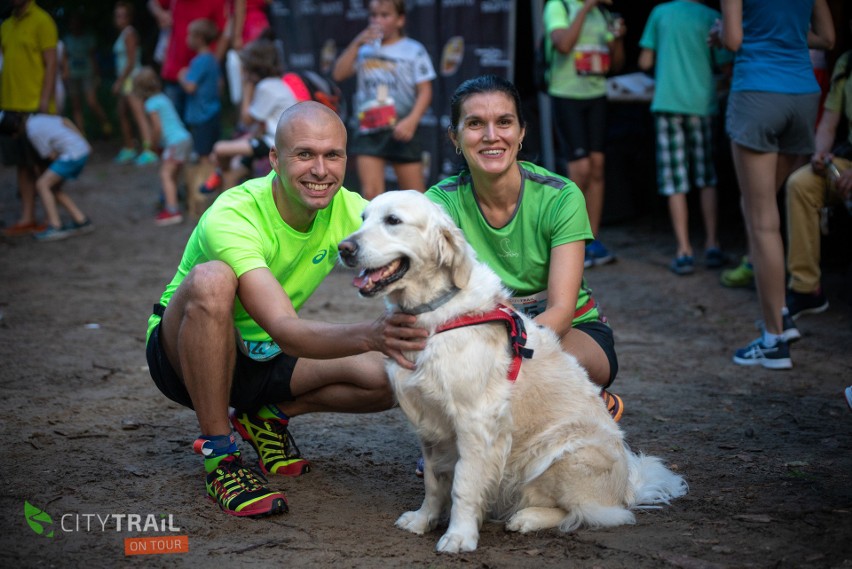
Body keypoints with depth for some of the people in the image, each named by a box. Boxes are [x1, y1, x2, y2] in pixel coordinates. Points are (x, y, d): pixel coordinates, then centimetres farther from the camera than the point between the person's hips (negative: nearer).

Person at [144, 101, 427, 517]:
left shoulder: (348, 209, -12)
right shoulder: (230, 219, -31)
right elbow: (285, 332, -42)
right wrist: (369, 334, -60)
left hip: (266, 358, 5)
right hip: (184, 353, -5)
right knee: (211, 278, -38)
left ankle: (266, 417, 6)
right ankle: (220, 458, -24)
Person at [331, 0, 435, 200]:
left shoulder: (413, 50, 1)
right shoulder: (365, 50, 11)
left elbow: (425, 91, -4)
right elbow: (338, 74, 2)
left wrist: (411, 121, -19)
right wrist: (356, 44, -5)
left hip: (401, 132, -2)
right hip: (369, 131, 3)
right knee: (370, 193, -6)